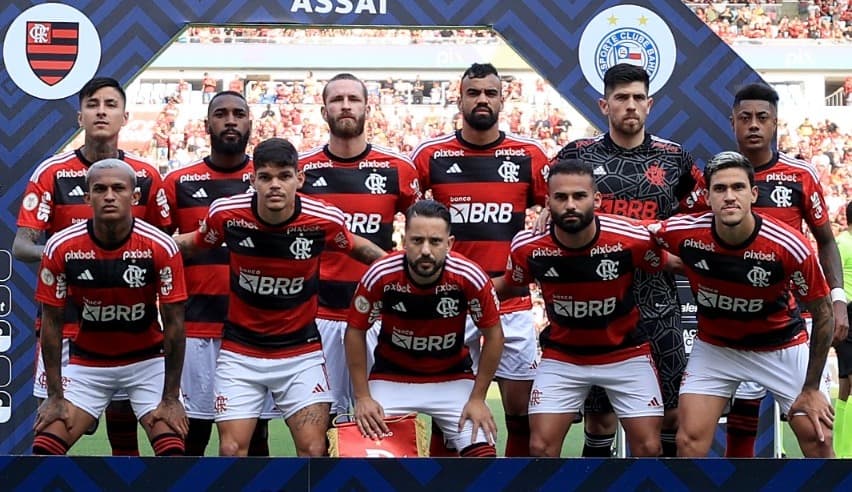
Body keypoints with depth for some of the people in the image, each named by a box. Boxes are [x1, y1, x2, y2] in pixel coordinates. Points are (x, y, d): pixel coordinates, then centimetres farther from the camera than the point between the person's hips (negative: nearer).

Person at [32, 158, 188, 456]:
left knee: (172, 451, -16)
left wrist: (171, 398, -13)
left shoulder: (161, 247, -18)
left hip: (148, 361, -1)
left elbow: (174, 323, -12)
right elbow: (52, 322, -6)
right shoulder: (61, 248, -15)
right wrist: (55, 395, -7)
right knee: (44, 449, -10)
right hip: (87, 363, 1)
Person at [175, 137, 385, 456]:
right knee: (231, 450, -3)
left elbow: (357, 247, 7)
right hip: (240, 350, 0)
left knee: (314, 450, -6)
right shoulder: (226, 213, -13)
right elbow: (192, 244, 7)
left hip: (301, 351, 0)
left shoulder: (324, 219, -14)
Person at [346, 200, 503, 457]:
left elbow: (493, 335, -8)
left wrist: (477, 398, -8)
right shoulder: (380, 276, -23)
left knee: (484, 453, -13)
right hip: (391, 378, 0)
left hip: (453, 378, 0)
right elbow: (356, 332, -8)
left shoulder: (469, 277, -23)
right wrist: (362, 397, -9)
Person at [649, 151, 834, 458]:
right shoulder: (684, 233, -23)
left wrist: (811, 388, -9)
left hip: (783, 348, -1)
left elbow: (823, 312, -13)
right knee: (690, 441, -8)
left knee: (818, 439, -4)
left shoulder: (790, 246, -27)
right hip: (714, 347, 1)